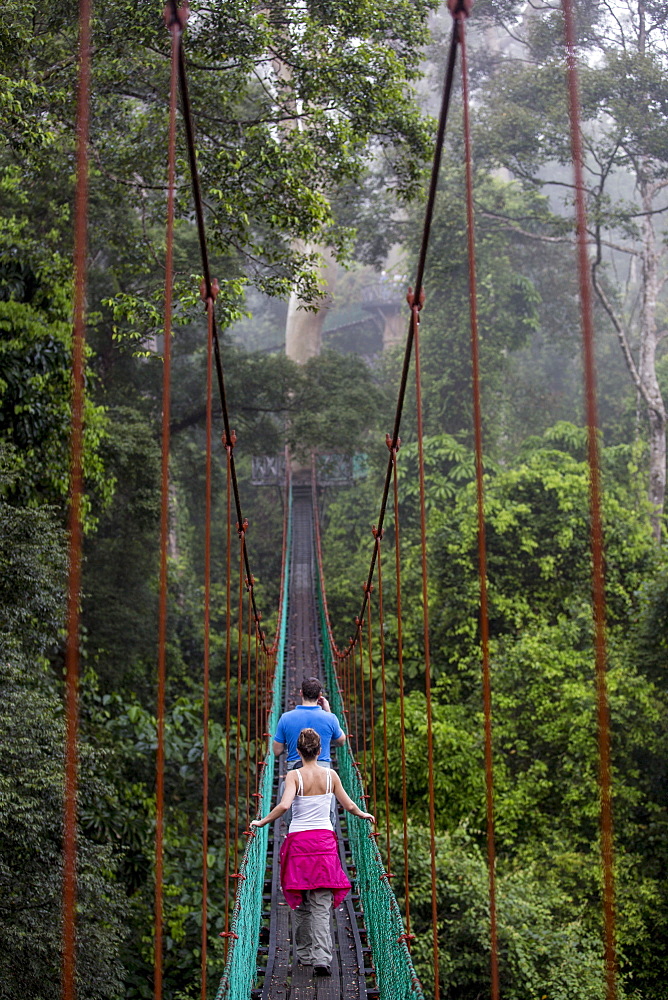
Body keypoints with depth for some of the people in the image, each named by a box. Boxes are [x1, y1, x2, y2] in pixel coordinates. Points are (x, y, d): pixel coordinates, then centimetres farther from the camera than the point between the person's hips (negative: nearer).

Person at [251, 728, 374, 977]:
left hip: (299, 840, -1)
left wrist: (262, 822, -9)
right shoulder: (330, 775, 1)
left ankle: (304, 954, 21)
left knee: (300, 902, 13)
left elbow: (284, 805, -22)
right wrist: (363, 814, 29)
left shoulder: (294, 775, -7)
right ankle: (321, 959, -10)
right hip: (325, 839, 1)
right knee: (321, 905, 0)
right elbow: (349, 805, 8)